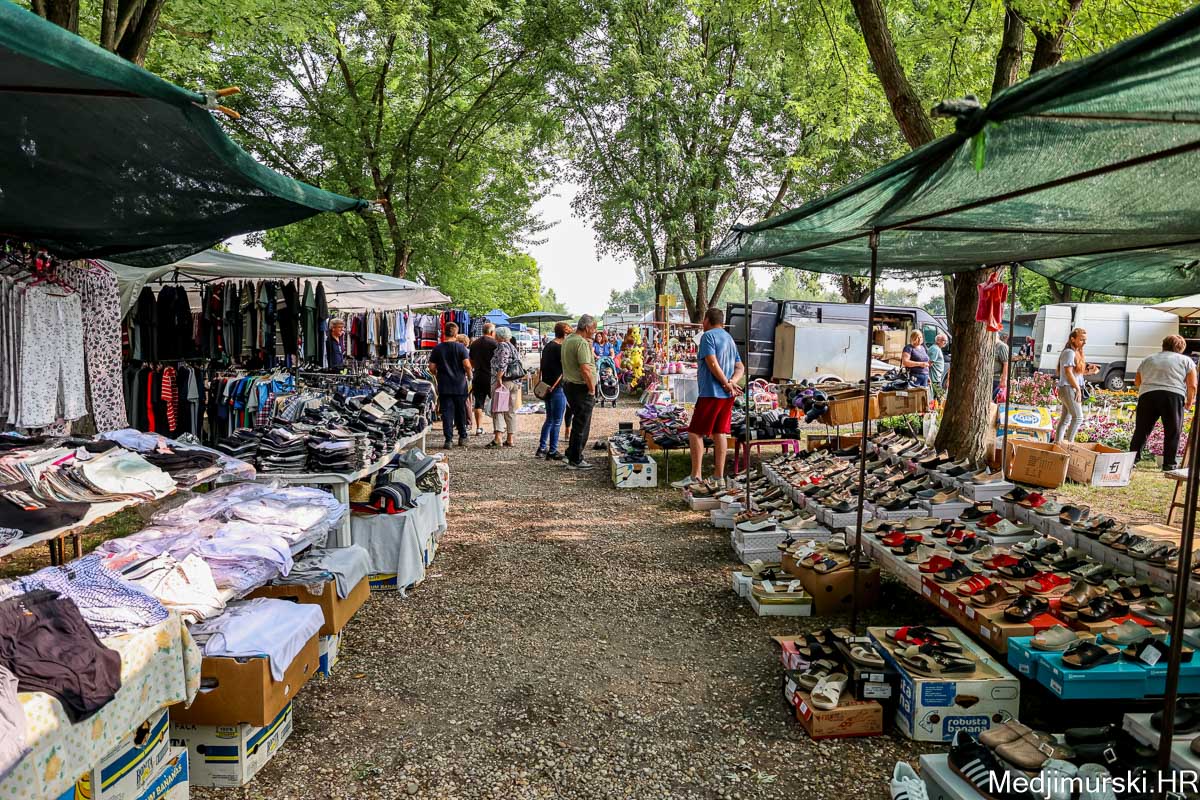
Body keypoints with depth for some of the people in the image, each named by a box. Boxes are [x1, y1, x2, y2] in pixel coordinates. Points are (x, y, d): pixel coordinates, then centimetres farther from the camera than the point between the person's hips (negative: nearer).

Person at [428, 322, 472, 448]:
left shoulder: (438, 348, 1)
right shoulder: (461, 347, -6)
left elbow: (432, 367, 1)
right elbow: (467, 365, -13)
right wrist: (469, 376, 5)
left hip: (444, 386, 1)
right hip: (460, 385, -1)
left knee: (447, 412, 2)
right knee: (461, 412, 12)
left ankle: (449, 439, -3)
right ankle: (462, 437, 21)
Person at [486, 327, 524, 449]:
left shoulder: (502, 346, -8)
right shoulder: (513, 347, 18)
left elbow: (502, 365, -21)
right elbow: (519, 363, 18)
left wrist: (499, 380, -23)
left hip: (503, 382, -8)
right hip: (515, 382, 8)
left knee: (498, 409, -8)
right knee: (511, 411, 10)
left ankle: (497, 438, -19)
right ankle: (510, 439, 11)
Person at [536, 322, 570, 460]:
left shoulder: (547, 347, 13)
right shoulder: (560, 348, -15)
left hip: (546, 387, 9)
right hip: (558, 388, -9)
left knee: (549, 419, 19)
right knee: (557, 421, -1)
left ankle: (542, 448, 21)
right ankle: (552, 452, 3)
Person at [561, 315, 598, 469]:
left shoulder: (567, 340, 13)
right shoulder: (582, 343, -19)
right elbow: (585, 370, -25)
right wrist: (592, 389, -16)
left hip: (569, 385, 10)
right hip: (581, 388, -10)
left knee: (578, 423, 20)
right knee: (581, 426, -1)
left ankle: (572, 455, 28)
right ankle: (575, 461, 5)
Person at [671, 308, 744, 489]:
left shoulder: (708, 336, -7)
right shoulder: (730, 339, 20)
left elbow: (712, 363, -18)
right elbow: (740, 368, 14)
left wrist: (726, 383, -11)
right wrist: (732, 382, -3)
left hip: (711, 393, -8)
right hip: (727, 395, 8)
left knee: (695, 433, -3)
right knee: (719, 433, 9)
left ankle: (695, 475, -6)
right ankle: (719, 476, 10)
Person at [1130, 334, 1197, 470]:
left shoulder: (1148, 360, 23)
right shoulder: (1186, 360, 14)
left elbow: (1137, 381, 23)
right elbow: (1192, 385, 8)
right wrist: (1190, 402, 21)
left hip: (1146, 395, 2)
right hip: (1173, 396, -2)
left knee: (1141, 430, 9)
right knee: (1172, 432, 7)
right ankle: (1169, 463, 10)